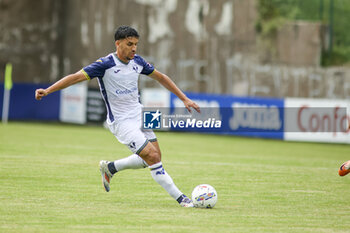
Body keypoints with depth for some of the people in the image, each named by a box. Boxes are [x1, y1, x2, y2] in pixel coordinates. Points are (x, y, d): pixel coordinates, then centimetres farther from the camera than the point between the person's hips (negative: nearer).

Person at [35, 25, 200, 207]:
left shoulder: (137, 61, 2)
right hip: (121, 122, -8)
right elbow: (76, 77, -22)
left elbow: (160, 77, 16)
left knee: (155, 157, 10)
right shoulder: (106, 64, -18)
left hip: (139, 116, 8)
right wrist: (47, 91, -31)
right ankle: (180, 198, -6)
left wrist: (184, 98, 17)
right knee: (153, 157, -15)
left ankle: (110, 168, 28)